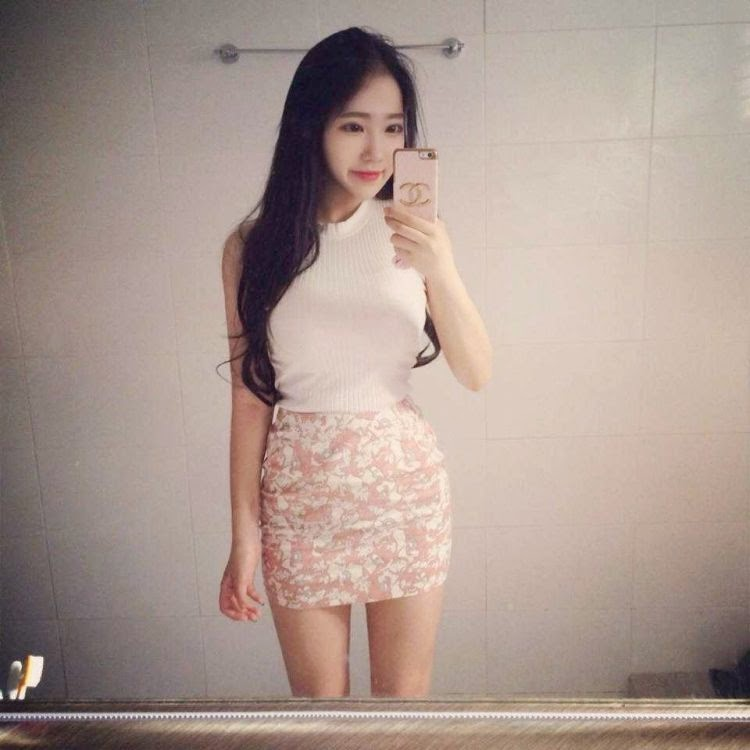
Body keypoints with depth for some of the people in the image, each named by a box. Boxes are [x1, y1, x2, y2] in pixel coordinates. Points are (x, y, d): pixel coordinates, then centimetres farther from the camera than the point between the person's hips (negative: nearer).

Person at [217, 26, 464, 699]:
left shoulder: (411, 229, -4)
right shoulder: (254, 246, -7)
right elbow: (250, 398, -4)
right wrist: (245, 534, -1)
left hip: (408, 483, 1)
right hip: (301, 491, 0)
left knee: (406, 695, 17)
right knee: (318, 698, 18)